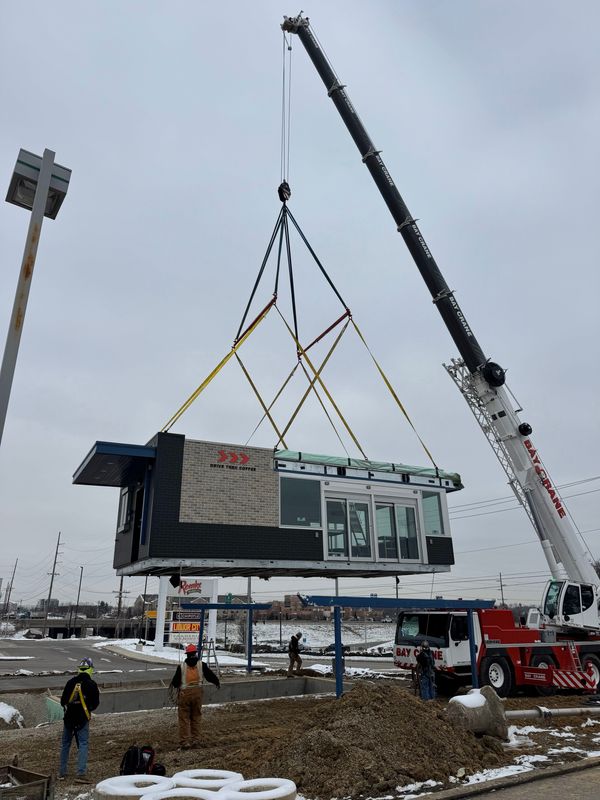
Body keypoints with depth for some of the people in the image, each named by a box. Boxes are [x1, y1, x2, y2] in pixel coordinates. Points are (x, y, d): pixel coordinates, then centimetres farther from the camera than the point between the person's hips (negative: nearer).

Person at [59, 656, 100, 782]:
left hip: (69, 718, 3)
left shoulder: (71, 682, -5)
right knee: (83, 745, 1)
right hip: (83, 720, -3)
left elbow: (63, 701, -1)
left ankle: (62, 773, 23)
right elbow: (95, 703, 0)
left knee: (65, 744, 17)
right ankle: (81, 774, -7)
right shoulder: (92, 685, -9)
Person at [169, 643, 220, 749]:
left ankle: (185, 742, 6)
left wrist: (172, 690, 22)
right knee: (196, 717, 14)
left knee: (184, 718, 7)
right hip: (197, 692, 2)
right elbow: (210, 675, 3)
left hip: (184, 693, -2)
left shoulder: (182, 666, -5)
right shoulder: (201, 664, -2)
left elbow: (175, 682, -1)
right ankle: (195, 741, 17)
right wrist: (217, 683, 21)